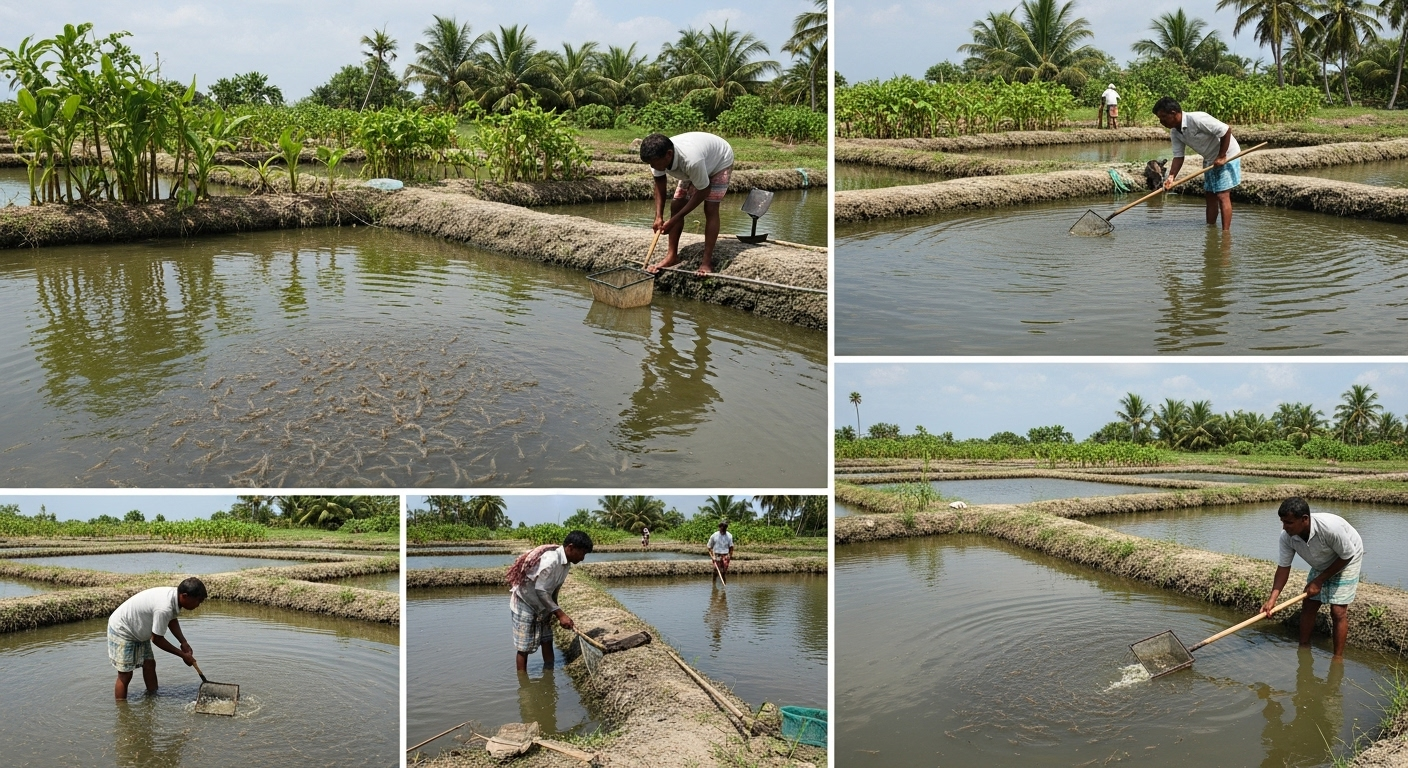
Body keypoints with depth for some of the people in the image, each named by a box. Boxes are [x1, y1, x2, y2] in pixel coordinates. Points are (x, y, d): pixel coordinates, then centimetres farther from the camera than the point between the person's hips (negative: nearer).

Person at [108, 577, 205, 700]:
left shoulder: (174, 594, -11)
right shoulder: (164, 608, -37)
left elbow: (172, 620, 9)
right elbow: (157, 639, -25)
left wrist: (184, 643, -2)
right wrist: (183, 655, -17)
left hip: (138, 632, 9)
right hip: (121, 630, -9)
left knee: (149, 664, 9)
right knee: (125, 674, -5)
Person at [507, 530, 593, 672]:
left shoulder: (565, 562, -3)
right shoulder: (551, 560, -31)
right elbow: (540, 591, -30)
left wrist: (555, 612, 7)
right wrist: (560, 614, -29)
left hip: (540, 605, 8)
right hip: (524, 603, -8)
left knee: (547, 641, 9)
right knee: (524, 647, -2)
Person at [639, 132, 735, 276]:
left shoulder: (691, 160, -46)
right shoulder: (658, 156, -28)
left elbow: (703, 191, -33)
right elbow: (659, 183, -11)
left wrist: (674, 220, -31)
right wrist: (659, 216, -22)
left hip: (720, 161, -6)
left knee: (710, 209, -17)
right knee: (676, 206, -2)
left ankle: (707, 261, -14)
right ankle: (672, 255, 4)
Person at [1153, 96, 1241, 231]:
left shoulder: (1197, 119, -28)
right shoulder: (1174, 132, -3)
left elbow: (1227, 130, -27)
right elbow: (1178, 156, -3)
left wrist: (1222, 157, -22)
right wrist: (1171, 177, -18)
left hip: (1227, 156, -8)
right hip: (1210, 160, 8)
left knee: (1222, 196, -11)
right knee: (1209, 195, 10)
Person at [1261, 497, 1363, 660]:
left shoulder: (1330, 527, -41)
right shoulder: (1287, 536, -24)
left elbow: (1347, 555, -25)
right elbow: (1283, 567, -16)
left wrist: (1319, 580, -20)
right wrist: (1272, 599, -24)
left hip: (1346, 561, -5)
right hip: (1321, 565, 5)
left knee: (1338, 611, -10)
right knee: (1308, 607, 3)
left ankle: (1338, 657, 0)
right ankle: (1303, 648, 17)